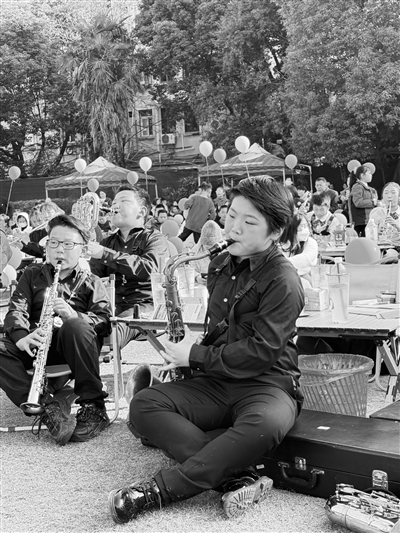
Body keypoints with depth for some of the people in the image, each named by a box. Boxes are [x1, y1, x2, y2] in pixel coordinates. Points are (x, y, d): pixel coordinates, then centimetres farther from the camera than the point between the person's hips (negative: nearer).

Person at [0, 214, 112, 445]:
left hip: (72, 343, -2)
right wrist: (22, 336, -19)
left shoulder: (90, 282, 16)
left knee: (75, 328, -38)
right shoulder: (32, 275, 21)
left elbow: (105, 319, 0)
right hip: (34, 343, 2)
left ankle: (93, 407, -26)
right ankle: (47, 404, -33)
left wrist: (74, 316, -22)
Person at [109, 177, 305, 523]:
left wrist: (195, 356, -12)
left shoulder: (283, 281, -11)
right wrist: (186, 345, 7)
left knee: (264, 424, -41)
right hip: (215, 382, 6)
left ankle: (160, 490, -32)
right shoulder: (221, 265, 12)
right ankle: (235, 478, -30)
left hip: (267, 384, -6)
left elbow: (260, 352, -18)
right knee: (143, 405, -18)